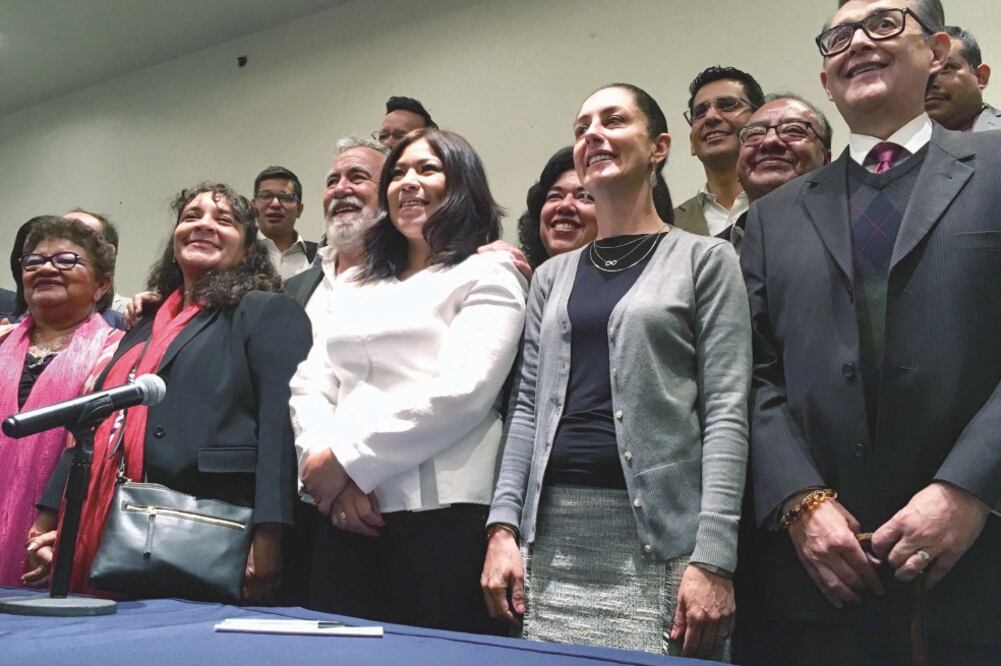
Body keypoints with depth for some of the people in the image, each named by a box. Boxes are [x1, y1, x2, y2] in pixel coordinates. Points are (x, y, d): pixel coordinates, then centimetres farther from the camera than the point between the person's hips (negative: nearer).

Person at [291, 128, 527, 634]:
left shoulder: (486, 275, 2)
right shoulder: (358, 286, 21)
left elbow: (461, 392, -13)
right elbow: (308, 385, 12)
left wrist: (346, 459, -10)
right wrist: (328, 468, -7)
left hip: (439, 514, -5)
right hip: (345, 514, 6)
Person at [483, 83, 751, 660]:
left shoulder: (704, 259, 3)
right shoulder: (553, 276, 15)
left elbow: (727, 412, -5)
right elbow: (528, 406, 12)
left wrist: (713, 557, -14)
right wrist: (503, 527, 1)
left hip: (660, 535, -4)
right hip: (553, 535, 4)